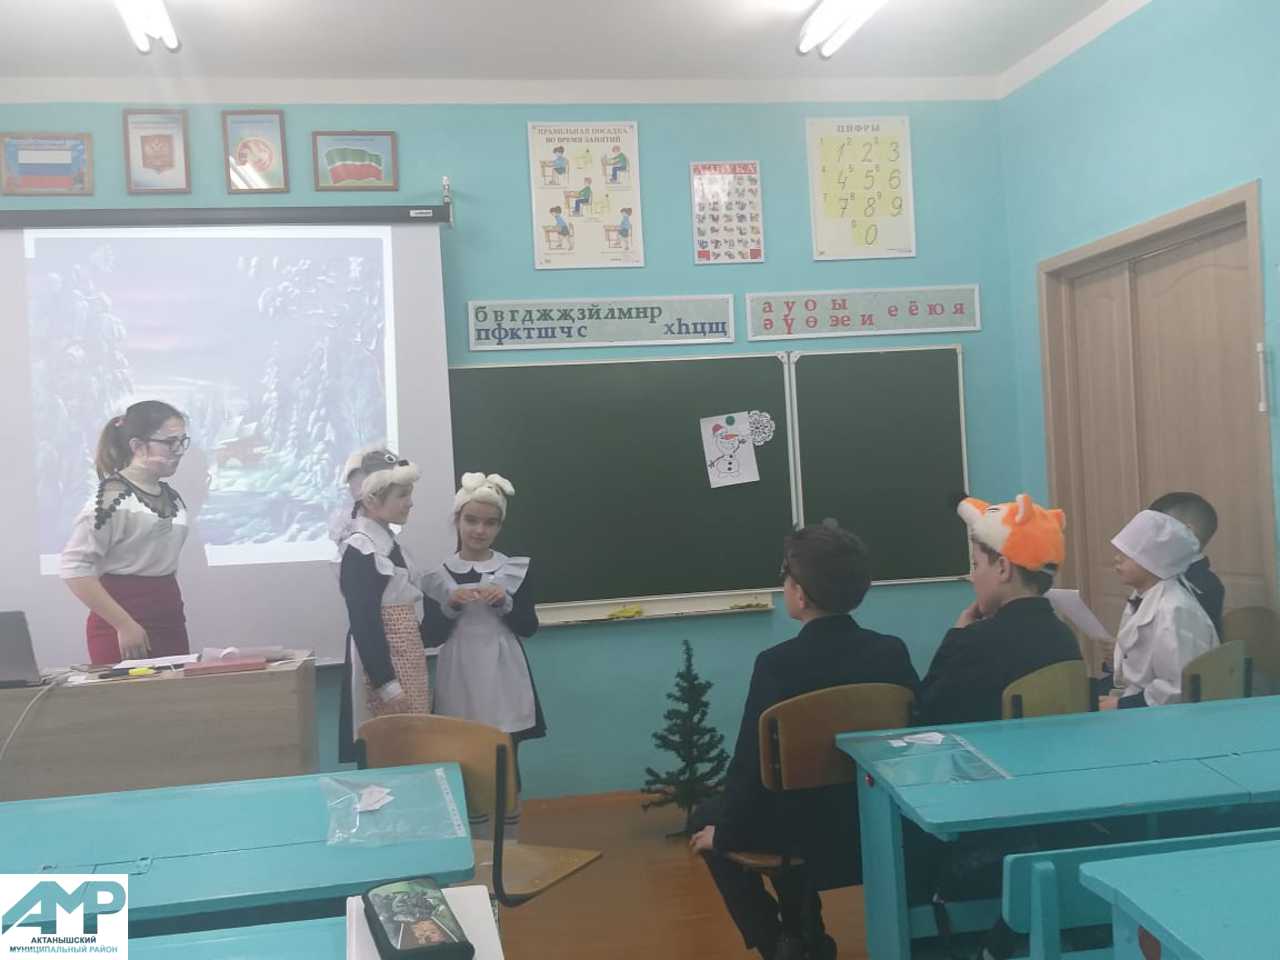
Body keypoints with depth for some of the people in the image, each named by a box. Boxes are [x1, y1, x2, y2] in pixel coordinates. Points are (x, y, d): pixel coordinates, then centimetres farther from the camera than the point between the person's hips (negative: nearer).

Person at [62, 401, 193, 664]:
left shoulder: (172, 497, 10)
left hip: (170, 622, 7)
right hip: (126, 627, -7)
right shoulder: (112, 498, -13)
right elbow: (74, 568, -19)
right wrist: (124, 625, -19)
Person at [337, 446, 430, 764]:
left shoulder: (387, 540, 10)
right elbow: (364, 624, -20)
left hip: (407, 656, 9)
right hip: (382, 660, -9)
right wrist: (387, 684, -21)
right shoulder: (360, 549, -18)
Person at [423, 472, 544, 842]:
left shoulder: (515, 570, 1)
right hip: (461, 683, 0)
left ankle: (511, 847, 18)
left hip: (503, 680, 0)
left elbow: (529, 627, 1)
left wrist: (505, 603, -14)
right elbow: (431, 636, 0)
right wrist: (451, 605, -16)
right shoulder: (438, 576, 1)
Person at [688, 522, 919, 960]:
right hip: (881, 825, 5)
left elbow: (750, 764, -17)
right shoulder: (894, 652, -9)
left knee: (707, 817, 23)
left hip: (807, 836, -5)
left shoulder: (776, 663, -22)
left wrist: (724, 831, 2)